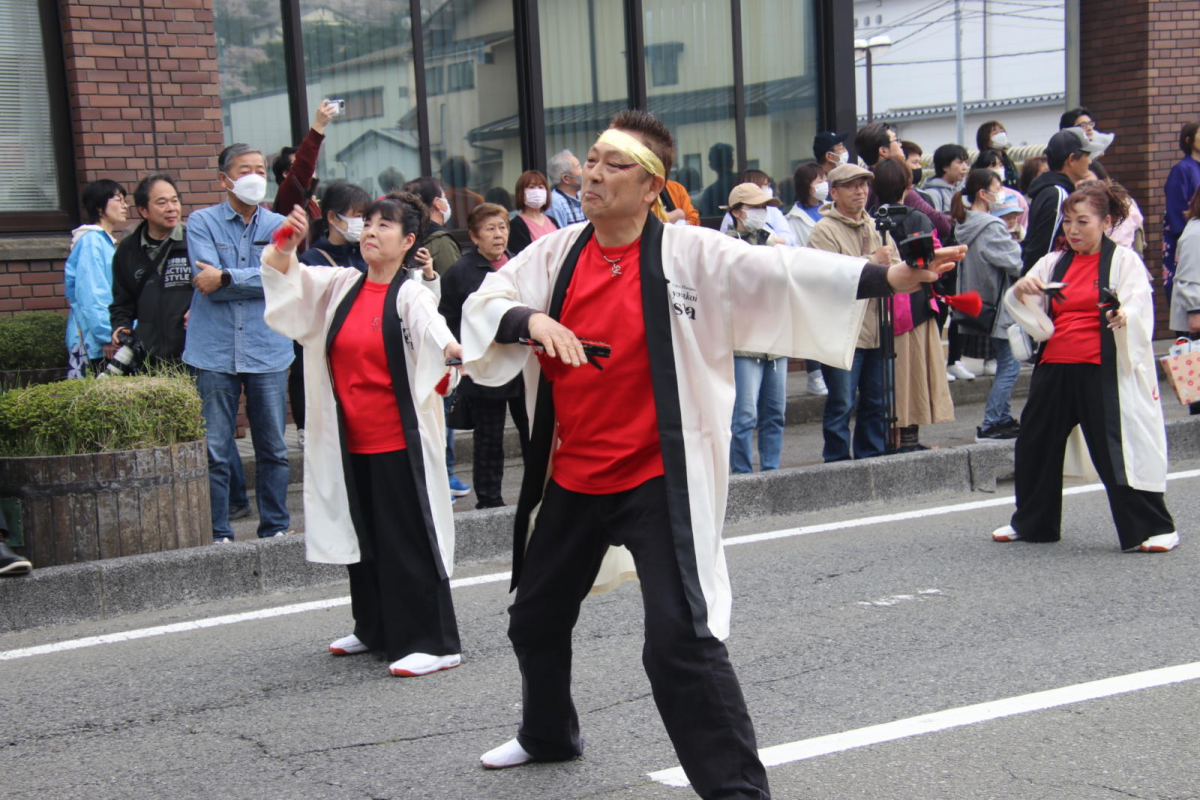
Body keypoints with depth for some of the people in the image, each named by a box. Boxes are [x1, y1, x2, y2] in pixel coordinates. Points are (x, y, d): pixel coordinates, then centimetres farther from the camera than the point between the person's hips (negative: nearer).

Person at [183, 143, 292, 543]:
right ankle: (218, 535, 10)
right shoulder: (202, 222, 4)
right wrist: (257, 279, -5)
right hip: (215, 350, -2)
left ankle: (276, 527, 20)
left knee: (273, 447, 7)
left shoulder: (278, 225, 9)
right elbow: (207, 282, -9)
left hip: (267, 349, 2)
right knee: (215, 450, 1)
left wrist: (226, 278, -12)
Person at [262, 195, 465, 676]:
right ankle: (376, 631, 32)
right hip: (352, 438, 7)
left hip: (398, 440, -7)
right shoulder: (340, 286, 7)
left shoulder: (410, 296, -11)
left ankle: (432, 643, 3)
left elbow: (431, 326, -31)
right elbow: (282, 272, 8)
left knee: (408, 539, -4)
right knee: (363, 535, 17)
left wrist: (453, 349, -54)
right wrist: (288, 244, -15)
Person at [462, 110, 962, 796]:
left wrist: (889, 277, -33)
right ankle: (548, 734, 50)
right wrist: (529, 319, -21)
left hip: (656, 480, -6)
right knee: (537, 617, 23)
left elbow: (783, 272, -21)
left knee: (682, 641, -16)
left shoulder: (690, 255, -12)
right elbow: (485, 302, 1)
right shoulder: (558, 253, 2)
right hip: (570, 475, 6)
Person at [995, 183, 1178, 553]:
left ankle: (1154, 528, 2)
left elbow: (1139, 305, -12)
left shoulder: (1123, 260, 0)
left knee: (1117, 449, -9)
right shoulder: (1053, 263, 14)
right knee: (1035, 445, 12)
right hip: (1054, 370, 6)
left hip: (1102, 372, -6)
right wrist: (1020, 288, -13)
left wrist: (1125, 317, -35)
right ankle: (1031, 522, 30)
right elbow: (1016, 304, 11)